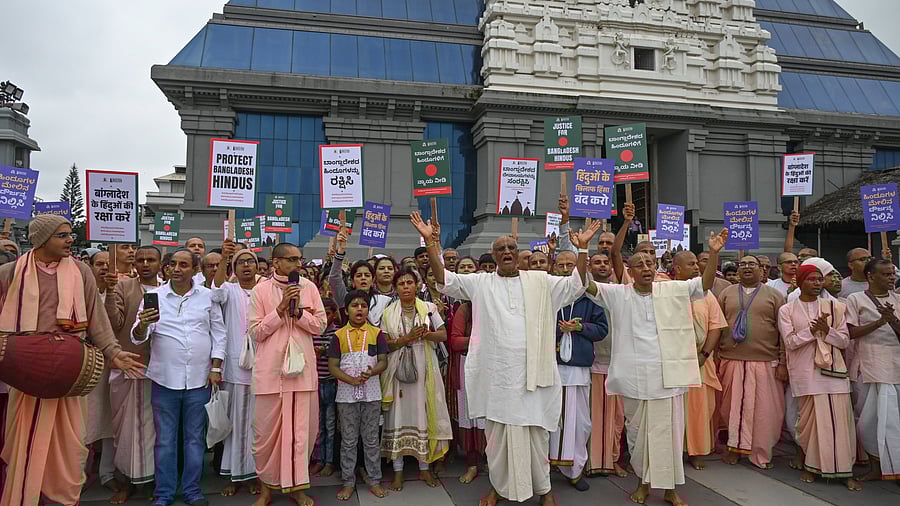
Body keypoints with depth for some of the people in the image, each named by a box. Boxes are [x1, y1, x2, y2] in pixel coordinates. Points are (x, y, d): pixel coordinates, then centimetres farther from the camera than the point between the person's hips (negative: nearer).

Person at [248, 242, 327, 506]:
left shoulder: (309, 287, 4)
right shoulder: (260, 290, -2)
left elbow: (320, 325, 2)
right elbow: (256, 332, -5)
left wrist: (298, 311, -13)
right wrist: (281, 309, -14)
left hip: (302, 368, 2)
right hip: (270, 370, -2)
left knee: (303, 429, 6)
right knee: (267, 429, 6)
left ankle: (296, 485, 23)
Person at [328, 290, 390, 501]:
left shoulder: (376, 333, 2)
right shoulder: (339, 335, 1)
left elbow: (383, 361, 0)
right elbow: (332, 366, -2)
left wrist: (372, 372, -21)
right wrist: (351, 380, -17)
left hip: (371, 394, 0)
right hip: (346, 395, 0)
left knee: (371, 439, 9)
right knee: (348, 440, 9)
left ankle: (374, 480, 19)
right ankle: (348, 482, 20)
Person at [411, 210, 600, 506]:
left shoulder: (540, 281, 5)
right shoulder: (480, 283, 3)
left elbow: (576, 285, 0)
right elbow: (445, 280, -5)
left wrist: (582, 248, -12)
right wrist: (429, 241, -14)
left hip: (533, 371, 0)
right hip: (496, 373, 0)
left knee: (536, 431, 11)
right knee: (497, 432, 12)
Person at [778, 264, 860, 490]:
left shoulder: (834, 308, 8)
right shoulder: (787, 310, 2)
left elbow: (845, 340, 4)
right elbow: (790, 341, -6)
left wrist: (827, 330, -14)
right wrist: (812, 330, -18)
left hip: (832, 370, 2)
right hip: (805, 372, -2)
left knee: (839, 419, -1)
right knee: (809, 419, 2)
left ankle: (845, 471, 8)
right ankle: (810, 466, 18)